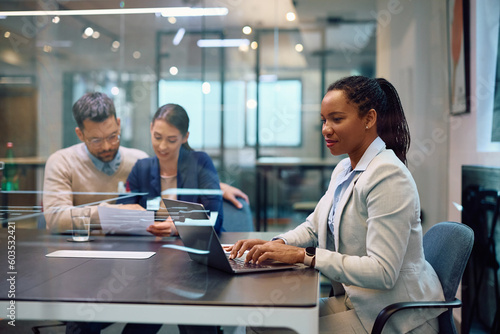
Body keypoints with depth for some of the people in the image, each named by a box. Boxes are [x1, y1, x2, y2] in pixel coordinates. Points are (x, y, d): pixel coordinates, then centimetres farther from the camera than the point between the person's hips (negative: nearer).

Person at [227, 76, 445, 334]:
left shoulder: (388, 176, -21)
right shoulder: (343, 170, 10)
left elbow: (382, 271, -27)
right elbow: (313, 227, 18)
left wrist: (303, 255, -27)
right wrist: (276, 245, -3)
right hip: (357, 300, 8)